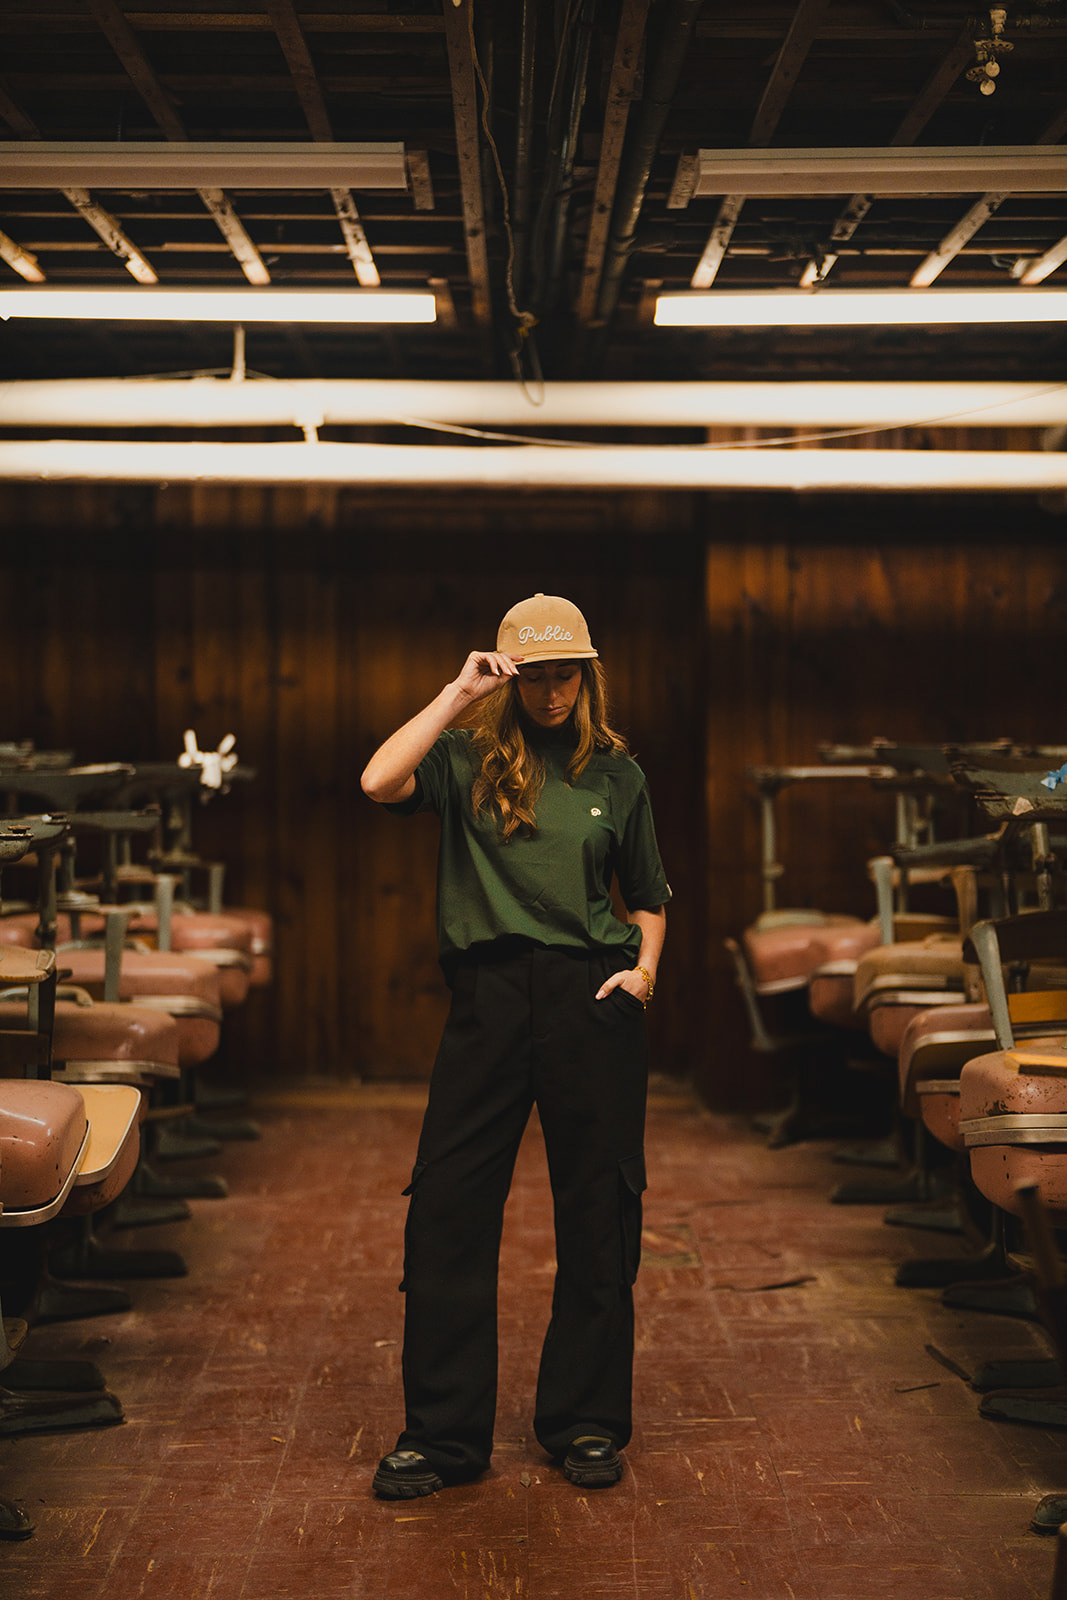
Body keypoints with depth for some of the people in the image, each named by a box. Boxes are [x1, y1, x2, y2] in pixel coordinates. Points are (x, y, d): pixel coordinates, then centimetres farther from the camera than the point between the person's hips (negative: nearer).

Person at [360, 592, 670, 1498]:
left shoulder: (615, 773, 11)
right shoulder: (468, 761, 4)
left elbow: (649, 896, 21)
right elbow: (380, 782, -17)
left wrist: (644, 968, 3)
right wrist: (458, 694, -11)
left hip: (593, 1000, 1)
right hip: (490, 997, -1)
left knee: (599, 1216, 6)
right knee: (447, 1211, -2)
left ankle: (587, 1422, 21)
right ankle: (442, 1433, 10)